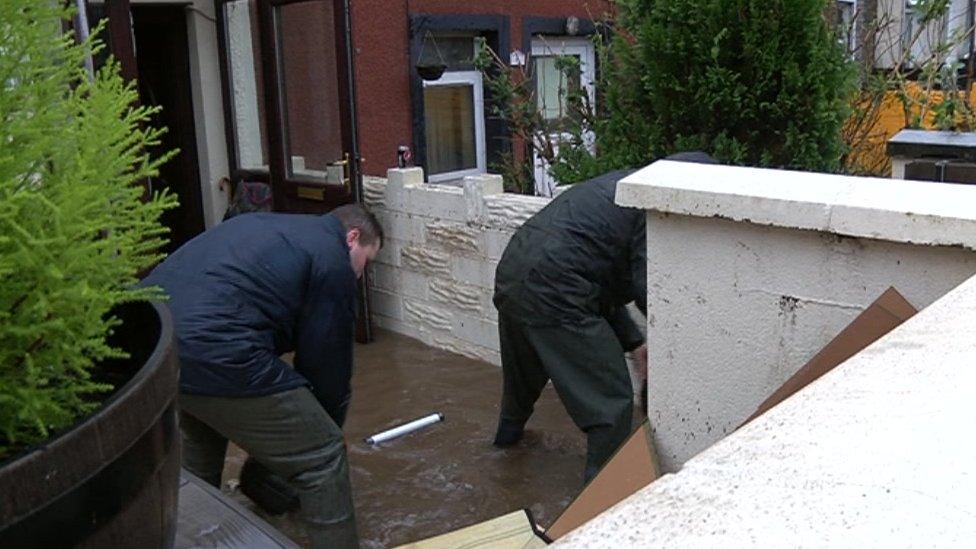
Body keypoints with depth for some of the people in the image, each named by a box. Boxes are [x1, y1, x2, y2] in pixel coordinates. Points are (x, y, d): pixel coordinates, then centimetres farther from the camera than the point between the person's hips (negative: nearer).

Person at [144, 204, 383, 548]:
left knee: (200, 437, 38)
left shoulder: (271, 227, 28)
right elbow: (328, 364, 5)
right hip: (213, 355, -10)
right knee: (323, 459, 3)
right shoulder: (333, 261, 4)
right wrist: (328, 429, 24)